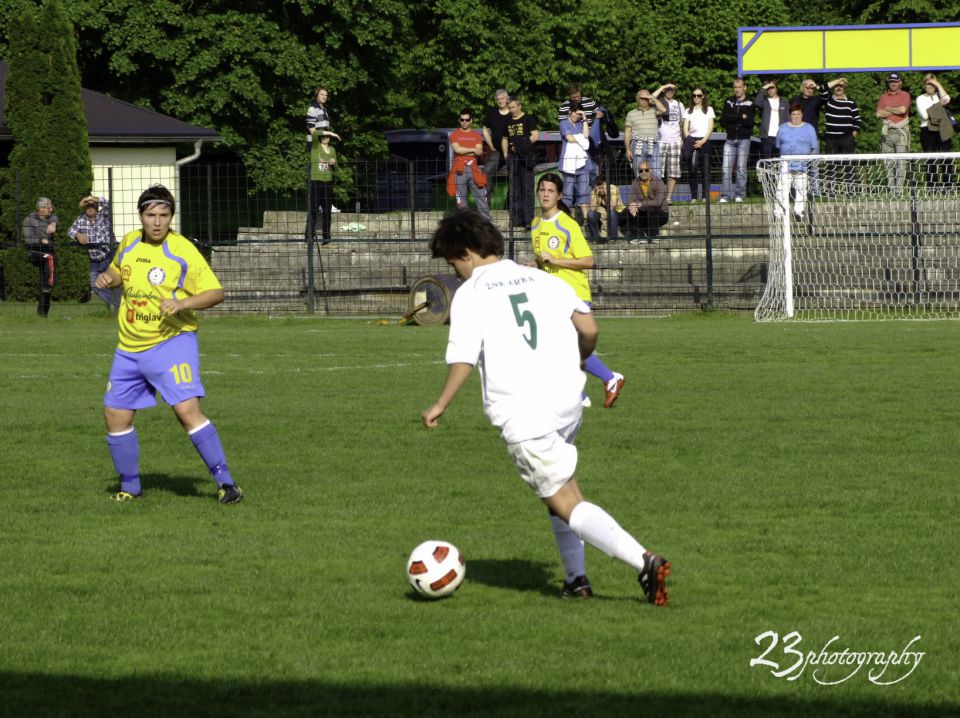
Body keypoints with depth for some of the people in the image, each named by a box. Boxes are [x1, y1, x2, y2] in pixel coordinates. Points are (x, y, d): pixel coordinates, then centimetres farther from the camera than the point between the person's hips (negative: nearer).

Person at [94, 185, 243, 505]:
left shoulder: (183, 251, -11)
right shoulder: (129, 243, 6)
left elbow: (215, 292, -10)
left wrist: (182, 303, -25)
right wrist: (108, 277, 3)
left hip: (171, 342, -6)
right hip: (130, 346, 6)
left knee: (187, 409, -21)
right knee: (115, 415, 6)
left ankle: (225, 481, -16)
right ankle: (130, 487, 24)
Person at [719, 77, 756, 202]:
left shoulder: (750, 104, 3)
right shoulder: (728, 102, 14)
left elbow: (749, 122, -9)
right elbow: (723, 119, 2)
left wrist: (733, 119, -8)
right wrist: (740, 117, -7)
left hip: (743, 140, -2)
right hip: (730, 139, 2)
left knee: (741, 168, -2)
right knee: (726, 169, -6)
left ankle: (740, 195, 2)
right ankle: (725, 195, -6)